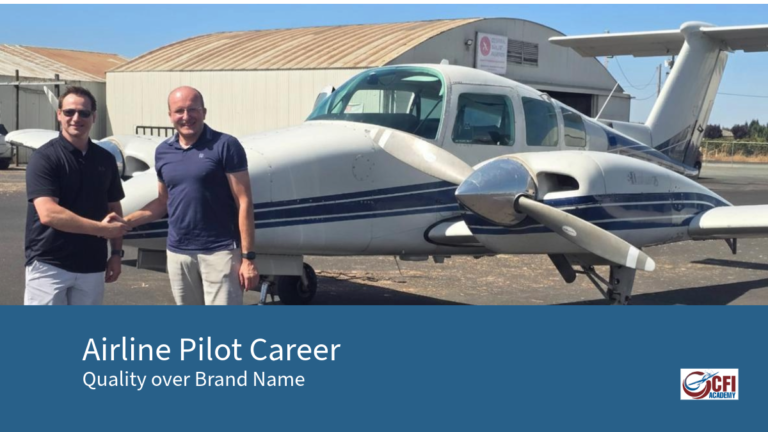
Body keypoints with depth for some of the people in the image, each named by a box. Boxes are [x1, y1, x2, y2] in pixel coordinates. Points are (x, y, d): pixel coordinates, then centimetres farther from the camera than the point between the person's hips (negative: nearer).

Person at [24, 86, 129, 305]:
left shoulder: (105, 159, 8)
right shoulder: (45, 157, -10)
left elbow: (114, 209, 17)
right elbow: (48, 213, -22)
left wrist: (116, 252, 8)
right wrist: (101, 229, -20)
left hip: (92, 266, 6)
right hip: (49, 265, -5)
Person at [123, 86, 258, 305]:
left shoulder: (225, 146, -8)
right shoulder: (163, 152, 9)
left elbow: (244, 203, -9)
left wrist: (248, 257, -12)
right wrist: (125, 222, 5)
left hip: (220, 252, -5)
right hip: (178, 253, 6)